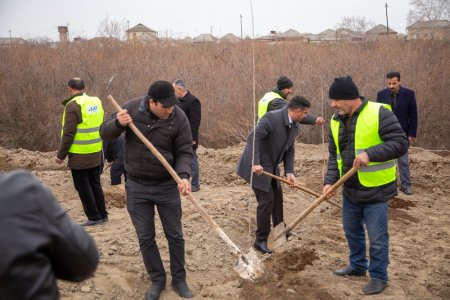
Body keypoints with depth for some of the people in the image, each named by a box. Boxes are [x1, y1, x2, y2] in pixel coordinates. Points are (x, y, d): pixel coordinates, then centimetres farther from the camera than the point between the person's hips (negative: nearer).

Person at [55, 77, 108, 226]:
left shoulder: (73, 105, -15)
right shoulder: (97, 102, 6)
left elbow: (68, 133, -17)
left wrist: (60, 155, -9)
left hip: (80, 156, -7)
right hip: (97, 154, 7)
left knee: (83, 187, 5)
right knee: (95, 184, 18)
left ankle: (94, 217, 9)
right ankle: (103, 215, 24)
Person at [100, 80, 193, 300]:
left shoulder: (179, 117, -15)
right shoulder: (131, 109, -11)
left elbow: (184, 152, -10)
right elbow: (105, 134, -2)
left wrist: (183, 175, -28)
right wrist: (118, 124, -24)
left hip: (167, 185, -1)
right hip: (137, 186, 1)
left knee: (175, 235, 10)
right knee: (145, 238, 10)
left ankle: (179, 280, 29)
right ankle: (157, 280, 29)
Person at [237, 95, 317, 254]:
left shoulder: (295, 126, 1)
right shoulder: (272, 117, -26)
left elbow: (289, 150, 3)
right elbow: (253, 137, -32)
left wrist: (289, 172, -10)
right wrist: (255, 163, -40)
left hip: (271, 166, 9)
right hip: (257, 166, -9)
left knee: (277, 197, 18)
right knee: (267, 199, -9)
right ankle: (260, 240, 4)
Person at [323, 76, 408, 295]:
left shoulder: (378, 114, -16)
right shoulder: (336, 121, 4)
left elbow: (400, 143, -20)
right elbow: (334, 155, 7)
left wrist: (370, 154, -31)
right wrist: (330, 181, -6)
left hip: (375, 191, -6)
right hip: (350, 190, 7)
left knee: (377, 238, 4)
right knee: (352, 231, 21)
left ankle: (379, 277, 23)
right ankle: (357, 266, 41)